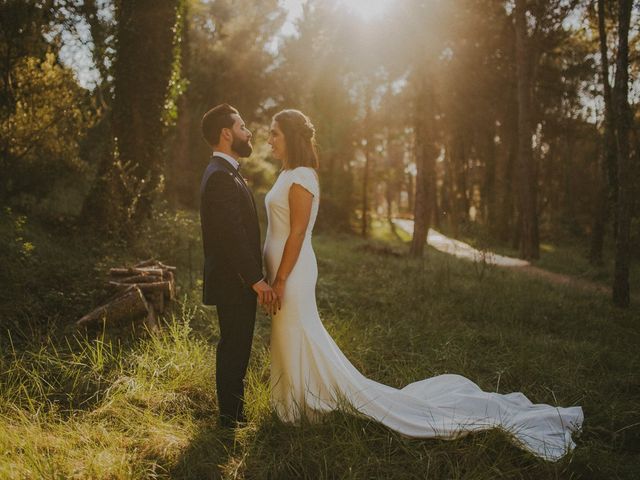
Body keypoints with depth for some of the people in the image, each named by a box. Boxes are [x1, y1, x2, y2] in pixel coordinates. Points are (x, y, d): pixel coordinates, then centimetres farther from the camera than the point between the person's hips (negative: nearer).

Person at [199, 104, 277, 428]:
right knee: (234, 349, 0)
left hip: (237, 280, 10)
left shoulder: (224, 173, 15)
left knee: (235, 348, 17)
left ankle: (233, 410, 29)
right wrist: (257, 279, -22)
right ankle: (231, 415, 12)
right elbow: (233, 235, -24)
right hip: (234, 282, -10)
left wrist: (254, 276, 19)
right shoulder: (221, 176, -19)